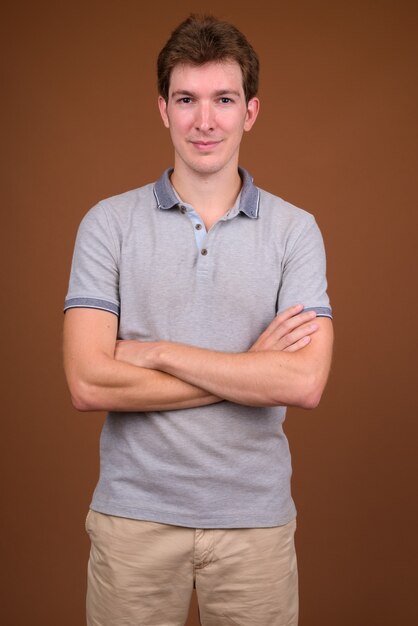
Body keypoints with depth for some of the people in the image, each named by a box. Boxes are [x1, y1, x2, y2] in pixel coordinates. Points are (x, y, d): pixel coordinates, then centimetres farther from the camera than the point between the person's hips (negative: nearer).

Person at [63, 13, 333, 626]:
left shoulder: (295, 230, -2)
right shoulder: (109, 223, -4)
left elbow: (305, 383, -15)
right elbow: (88, 384, -14)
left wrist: (156, 352, -15)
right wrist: (249, 370, -14)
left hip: (254, 516, 1)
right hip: (134, 513, 0)